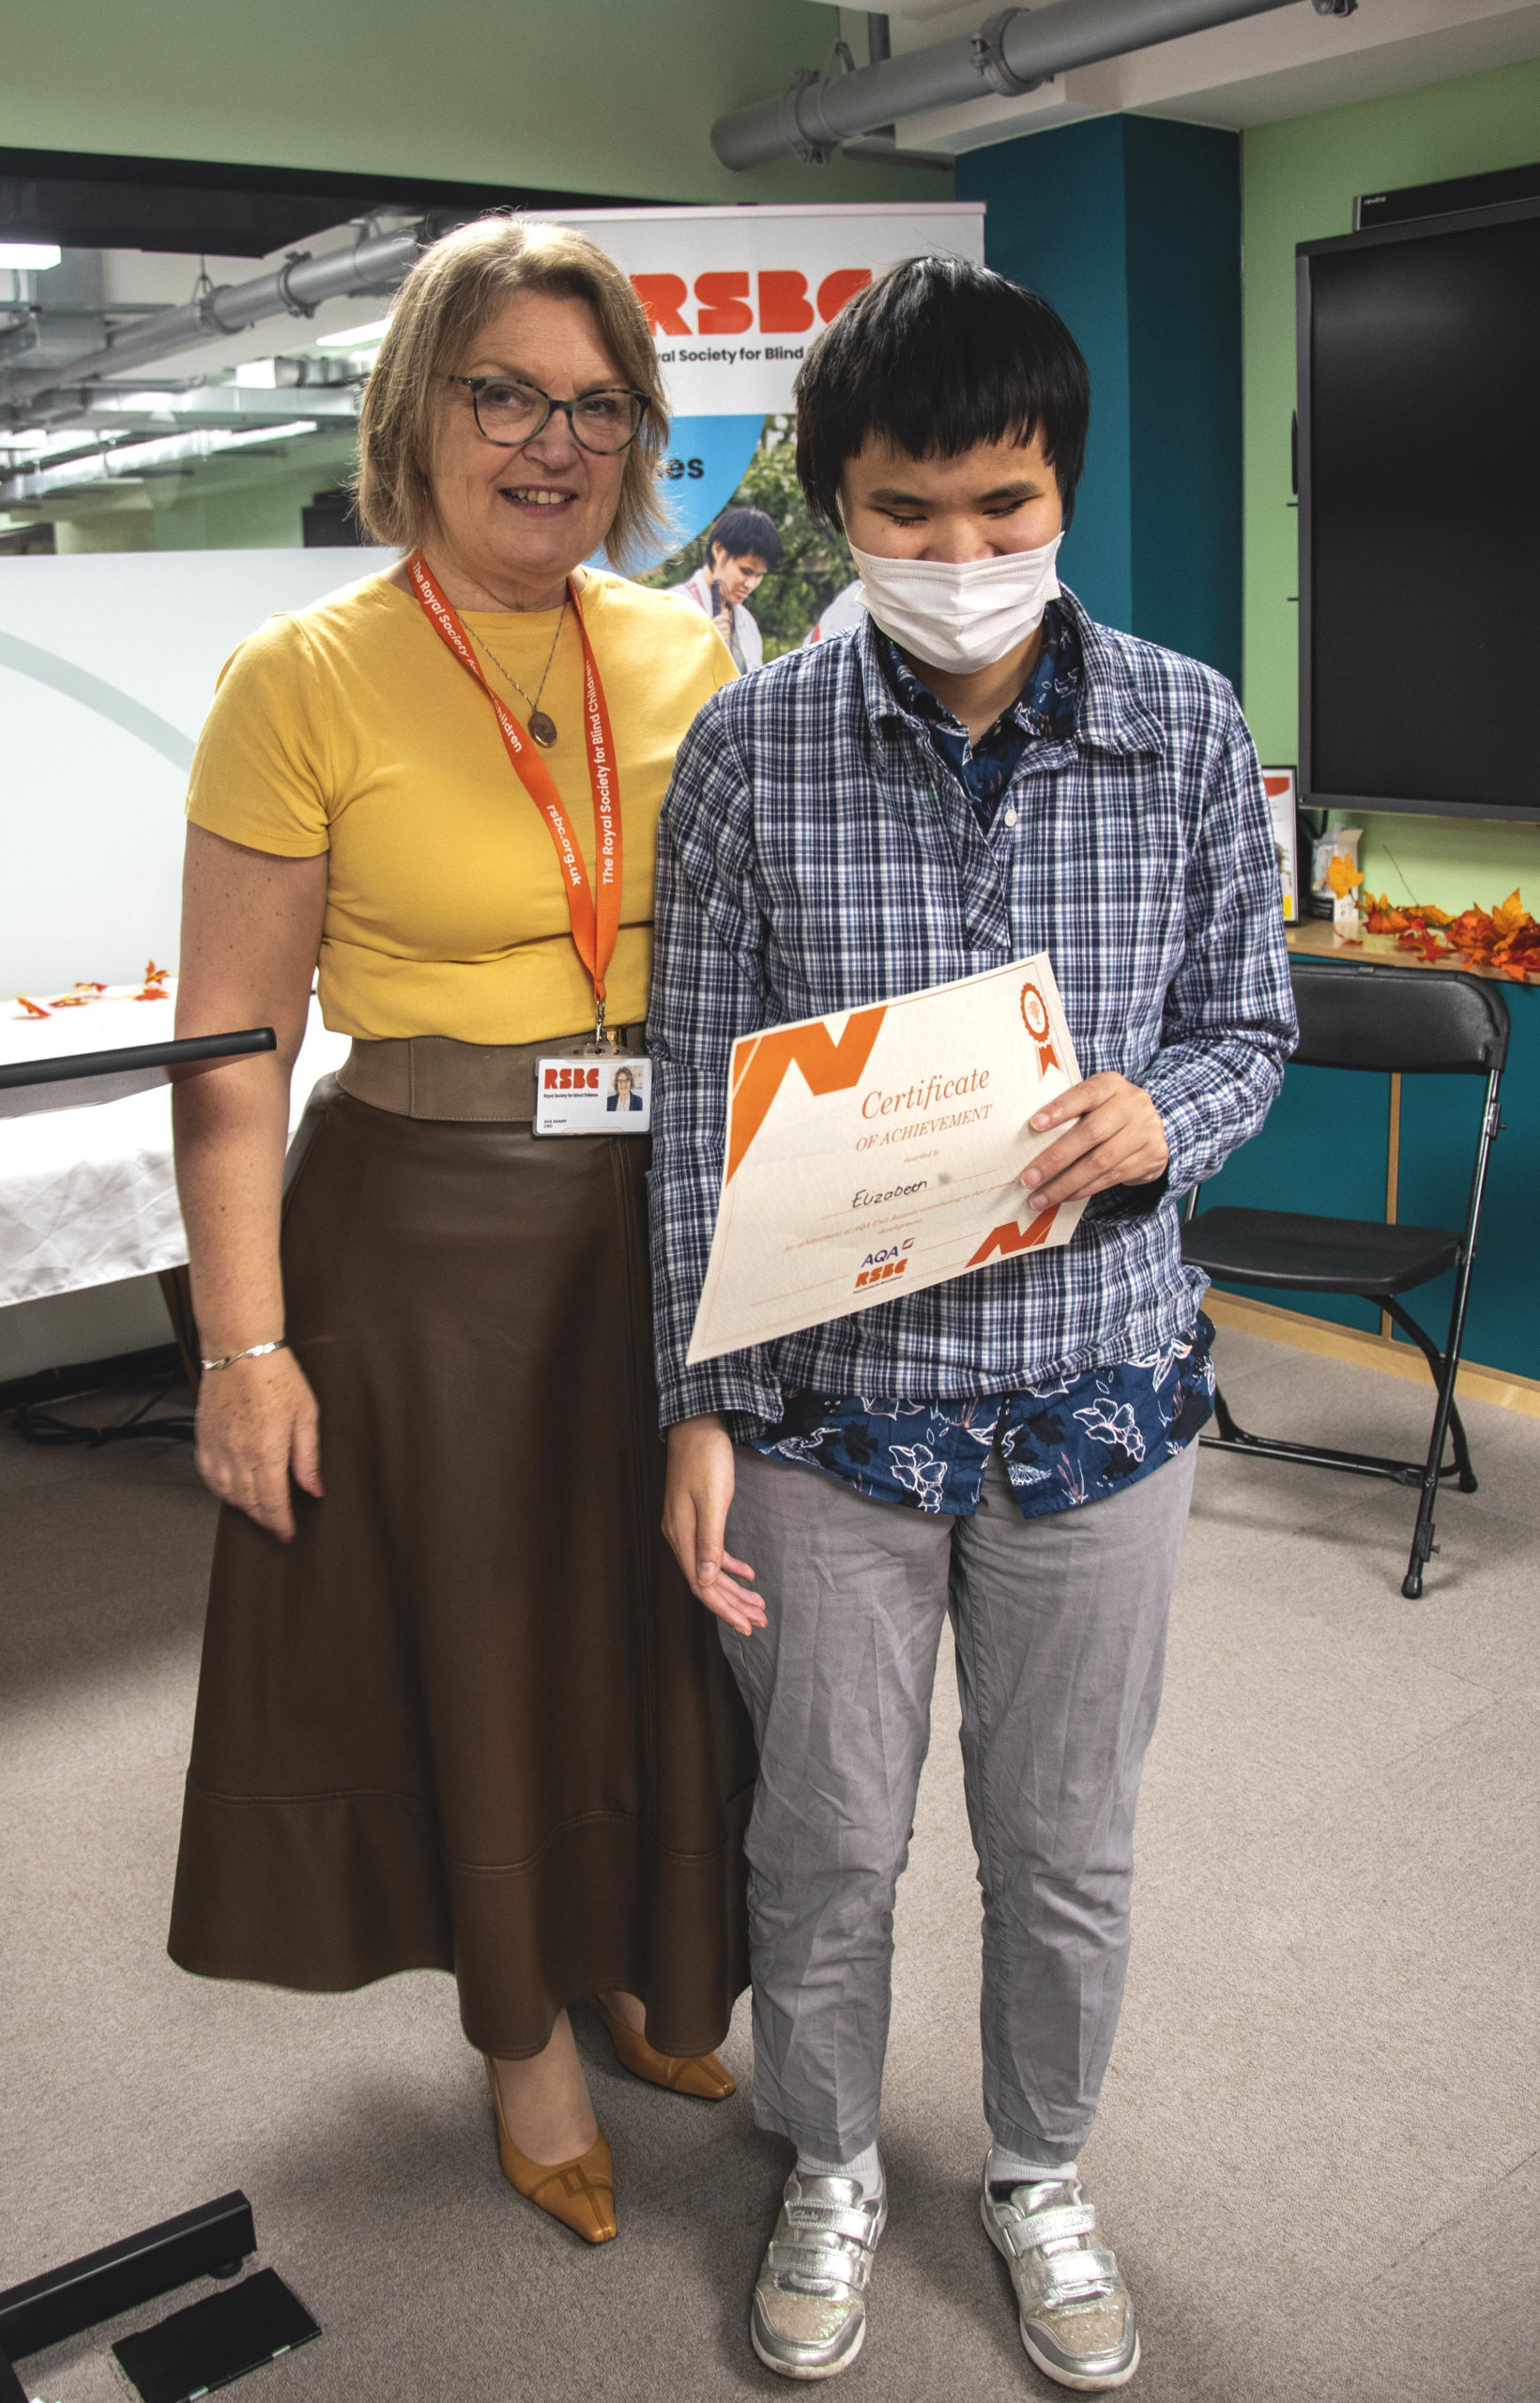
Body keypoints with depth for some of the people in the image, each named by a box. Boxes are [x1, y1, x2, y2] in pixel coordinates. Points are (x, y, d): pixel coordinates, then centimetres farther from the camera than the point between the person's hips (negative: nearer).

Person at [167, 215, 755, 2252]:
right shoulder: (307, 676, -8)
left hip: (681, 1223, 4)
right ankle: (527, 2031, 38)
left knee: (676, 1621, 17)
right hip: (433, 1240, -4)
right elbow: (234, 1045, -8)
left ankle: (659, 1982, 44)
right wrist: (246, 1342, -12)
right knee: (484, 1642, 12)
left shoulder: (686, 652, 4)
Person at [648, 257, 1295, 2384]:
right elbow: (698, 1100, -4)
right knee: (828, 1836, 15)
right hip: (827, 1390, -1)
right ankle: (831, 2171, 43)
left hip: (1097, 1381, 1)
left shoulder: (1188, 732, -4)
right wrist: (696, 1405, -7)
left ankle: (1042, 2176, 45)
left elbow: (1251, 1022, 5)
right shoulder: (749, 750, -7)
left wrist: (1161, 1116, -19)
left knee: (1067, 1843, 17)